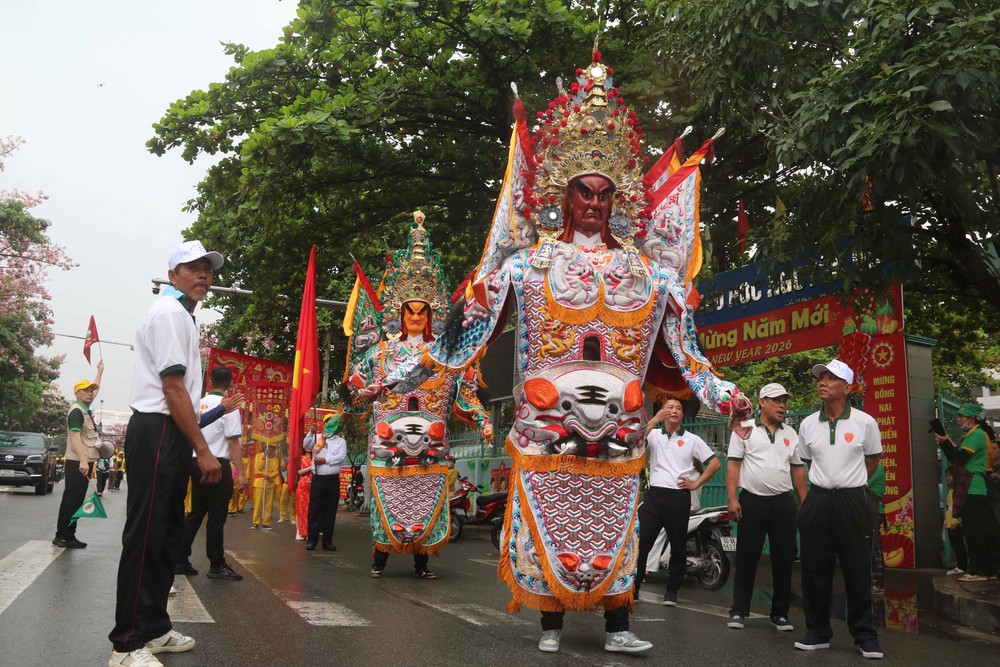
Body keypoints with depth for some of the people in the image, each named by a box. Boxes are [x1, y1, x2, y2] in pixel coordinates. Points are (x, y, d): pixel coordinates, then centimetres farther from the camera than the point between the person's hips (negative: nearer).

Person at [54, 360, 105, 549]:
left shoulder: (86, 408, 15)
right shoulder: (76, 411, -10)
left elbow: (96, 389, 34)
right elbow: (75, 436, -20)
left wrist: (100, 371, 39)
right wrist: (83, 460, -28)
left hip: (85, 462, 9)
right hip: (77, 463, -9)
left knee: (77, 500, 8)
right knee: (71, 499, -9)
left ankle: (69, 536, 10)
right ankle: (61, 536, -7)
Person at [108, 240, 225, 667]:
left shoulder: (182, 315, 22)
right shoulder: (170, 313, -10)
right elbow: (173, 388, -17)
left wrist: (194, 445, 21)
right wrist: (203, 450, -16)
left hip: (171, 437, 10)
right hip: (157, 433, -10)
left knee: (166, 534, 14)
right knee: (144, 535, -6)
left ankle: (154, 628, 25)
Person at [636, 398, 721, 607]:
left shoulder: (692, 439, 8)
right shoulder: (654, 435, 8)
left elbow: (715, 463, 8)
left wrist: (696, 484, 1)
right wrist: (654, 419, -21)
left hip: (679, 498, 0)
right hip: (654, 495, 0)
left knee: (678, 546, 8)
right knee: (641, 542, -5)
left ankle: (672, 590, 21)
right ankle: (633, 586, 3)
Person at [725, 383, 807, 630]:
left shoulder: (791, 434, 13)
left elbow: (797, 469, 16)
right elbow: (733, 464, -4)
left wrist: (804, 502, 10)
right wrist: (732, 499, -12)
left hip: (783, 502, 4)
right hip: (752, 501, -4)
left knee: (783, 560, 7)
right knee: (746, 559, 2)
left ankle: (780, 614, 18)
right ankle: (738, 611, 10)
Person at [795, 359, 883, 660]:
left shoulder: (865, 422, -5)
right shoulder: (807, 424, 4)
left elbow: (872, 460, 10)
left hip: (852, 500, -3)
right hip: (817, 500, 3)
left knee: (858, 570, 3)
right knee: (815, 569, 6)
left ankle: (865, 635, 17)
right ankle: (818, 632, 18)